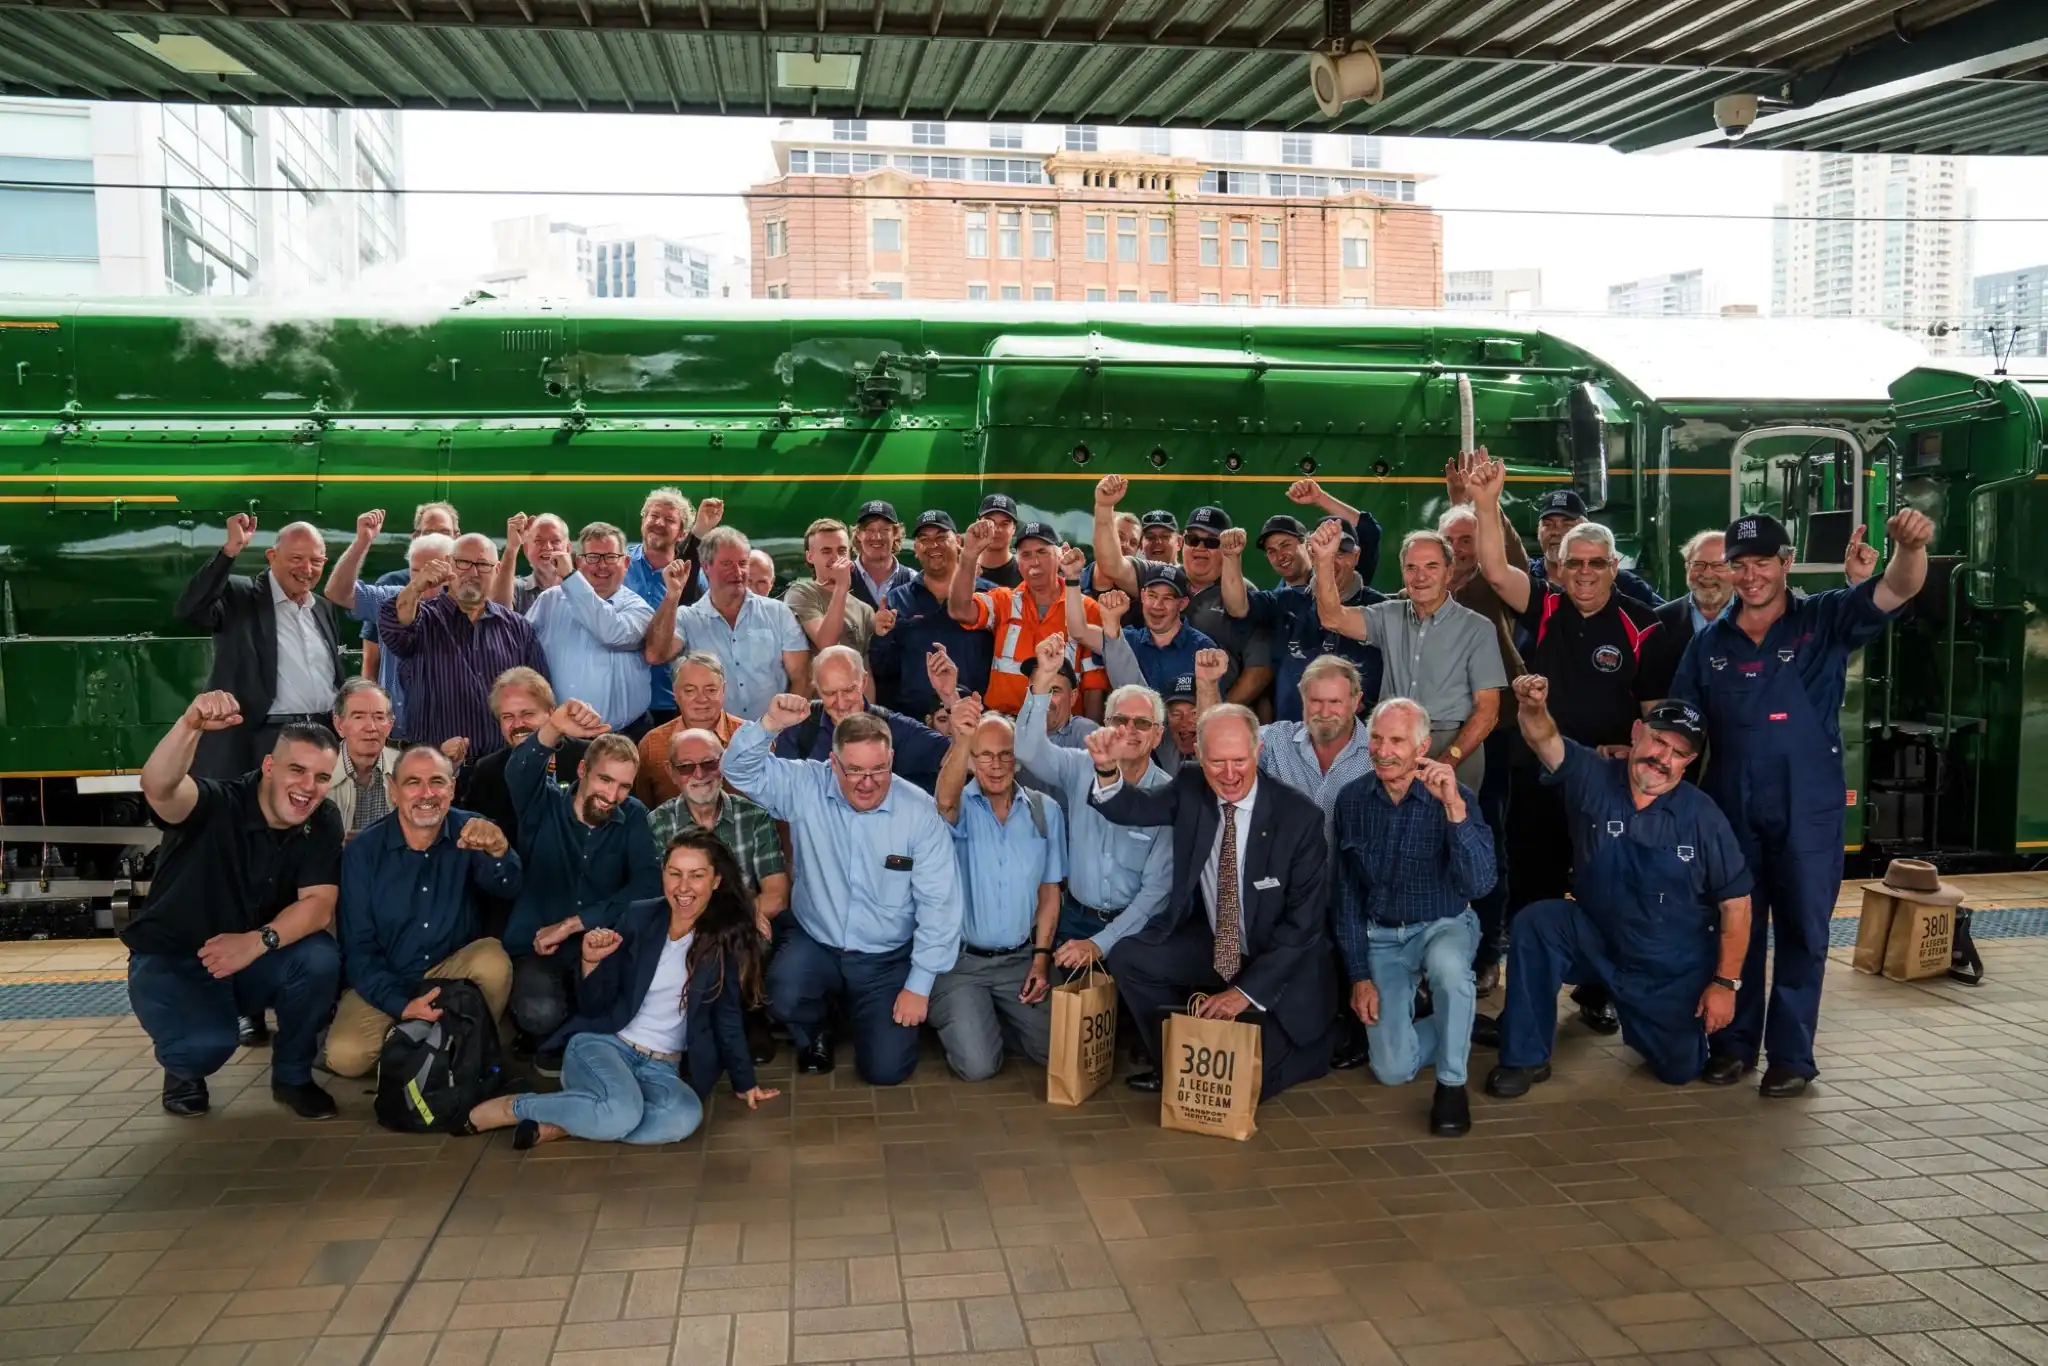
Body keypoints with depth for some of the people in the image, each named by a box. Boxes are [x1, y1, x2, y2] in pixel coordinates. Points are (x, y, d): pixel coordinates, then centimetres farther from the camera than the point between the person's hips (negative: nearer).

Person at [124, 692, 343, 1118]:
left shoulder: (323, 823, -10)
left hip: (254, 963, 4)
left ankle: (292, 1075, -1)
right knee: (208, 1042, -32)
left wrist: (259, 941, -35)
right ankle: (185, 1068, 9)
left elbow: (319, 905, -18)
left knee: (320, 958, -28)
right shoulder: (215, 804, -21)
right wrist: (191, 725, -63)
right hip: (172, 962, -3)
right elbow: (159, 788, -44)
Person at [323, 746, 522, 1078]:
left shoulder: (469, 832, -9)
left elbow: (506, 887, -29)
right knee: (346, 1055, -26)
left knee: (494, 960, -31)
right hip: (387, 982, 0)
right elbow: (358, 947, -9)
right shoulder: (362, 852, -9)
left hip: (455, 971, 1)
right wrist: (401, 1005, -24)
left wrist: (498, 850, -53)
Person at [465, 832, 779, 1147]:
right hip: (600, 1042, -1)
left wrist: (745, 1082, 11)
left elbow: (727, 1018, 9)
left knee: (687, 1115, -34)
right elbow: (592, 1007, 1)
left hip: (662, 1068, 2)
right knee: (622, 1112, -36)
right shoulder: (639, 916, -2)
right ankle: (512, 1107, -12)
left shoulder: (727, 940, -2)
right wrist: (591, 962, -17)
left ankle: (559, 1126, -19)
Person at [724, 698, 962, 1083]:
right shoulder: (806, 787, -8)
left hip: (887, 961, -1)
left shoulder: (920, 812, -14)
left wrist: (919, 985, -13)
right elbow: (741, 771, -13)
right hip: (815, 945, 1)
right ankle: (814, 1036, 9)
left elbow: (938, 903, -12)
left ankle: (868, 1013, 26)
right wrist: (771, 724, -32)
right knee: (782, 994, -31)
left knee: (886, 1069, -12)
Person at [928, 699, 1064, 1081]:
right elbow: (946, 801, -37)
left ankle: (995, 1021, 28)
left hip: (1020, 959, 3)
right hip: (959, 961, -3)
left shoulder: (1045, 811, 0)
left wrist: (1041, 959, -2)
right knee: (977, 1066, -15)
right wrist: (960, 739, -56)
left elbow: (1049, 892, 6)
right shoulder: (961, 807, -10)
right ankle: (959, 1020, 20)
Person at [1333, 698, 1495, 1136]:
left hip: (1444, 926, -2)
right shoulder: (1352, 801, -6)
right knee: (1393, 1069, -12)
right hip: (1380, 936, 2)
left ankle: (1452, 1083, -14)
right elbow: (1346, 894, 1)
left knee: (1447, 965, -40)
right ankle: (1456, 1025, 22)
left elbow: (1478, 883, -30)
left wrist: (1454, 808, -41)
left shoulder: (1458, 798, -16)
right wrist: (1359, 975, -4)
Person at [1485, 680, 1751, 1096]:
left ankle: (1633, 1012, 42)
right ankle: (1526, 1057, -14)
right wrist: (1533, 708, -55)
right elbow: (1545, 740, -32)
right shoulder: (1594, 779, -13)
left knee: (1678, 1069, 6)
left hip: (1674, 969, 0)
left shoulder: (1703, 817, -14)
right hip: (1596, 941, 0)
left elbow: (1735, 904, -8)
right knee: (1535, 923, -28)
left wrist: (1726, 983, -11)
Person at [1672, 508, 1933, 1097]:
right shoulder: (1710, 642, 5)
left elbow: (1896, 591, -18)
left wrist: (1910, 547, -39)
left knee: (1802, 933, 7)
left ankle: (1792, 1055, 18)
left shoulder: (1826, 620, -3)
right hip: (1731, 809, 3)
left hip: (1808, 809, -2)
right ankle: (1735, 1042, 26)